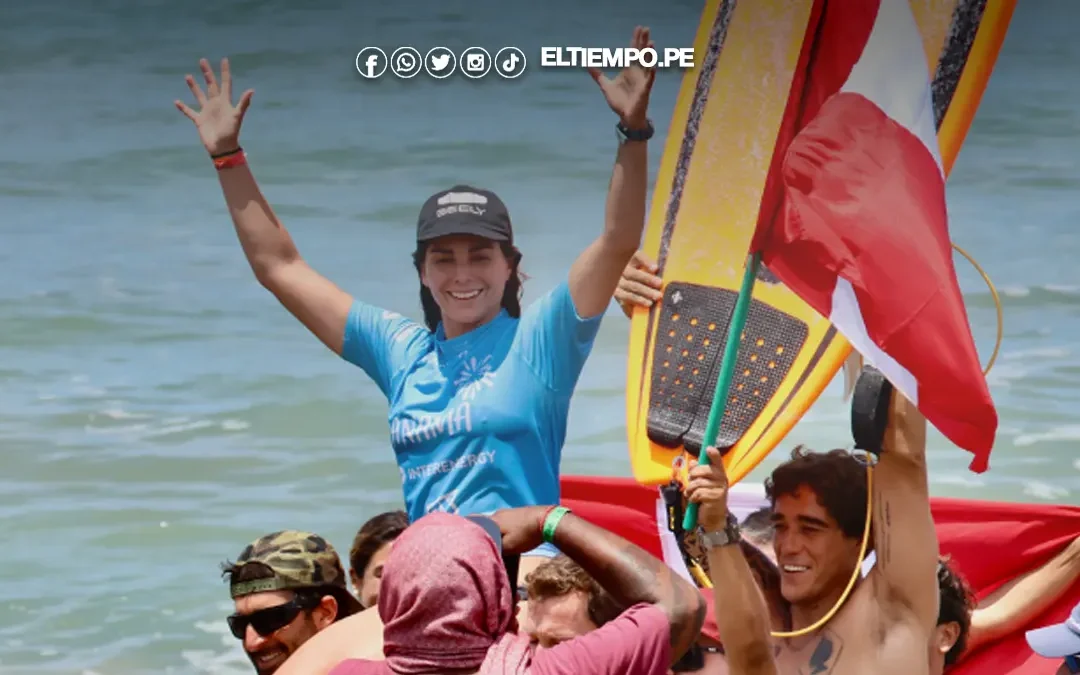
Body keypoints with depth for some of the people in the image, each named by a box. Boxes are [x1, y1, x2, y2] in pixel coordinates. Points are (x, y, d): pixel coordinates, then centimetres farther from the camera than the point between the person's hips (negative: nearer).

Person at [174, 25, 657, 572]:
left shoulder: (537, 340, 5)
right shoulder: (402, 350, 19)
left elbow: (619, 241, -7)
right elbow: (279, 266, 26)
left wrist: (634, 131, -20)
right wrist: (228, 158, 25)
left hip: (524, 568, -5)